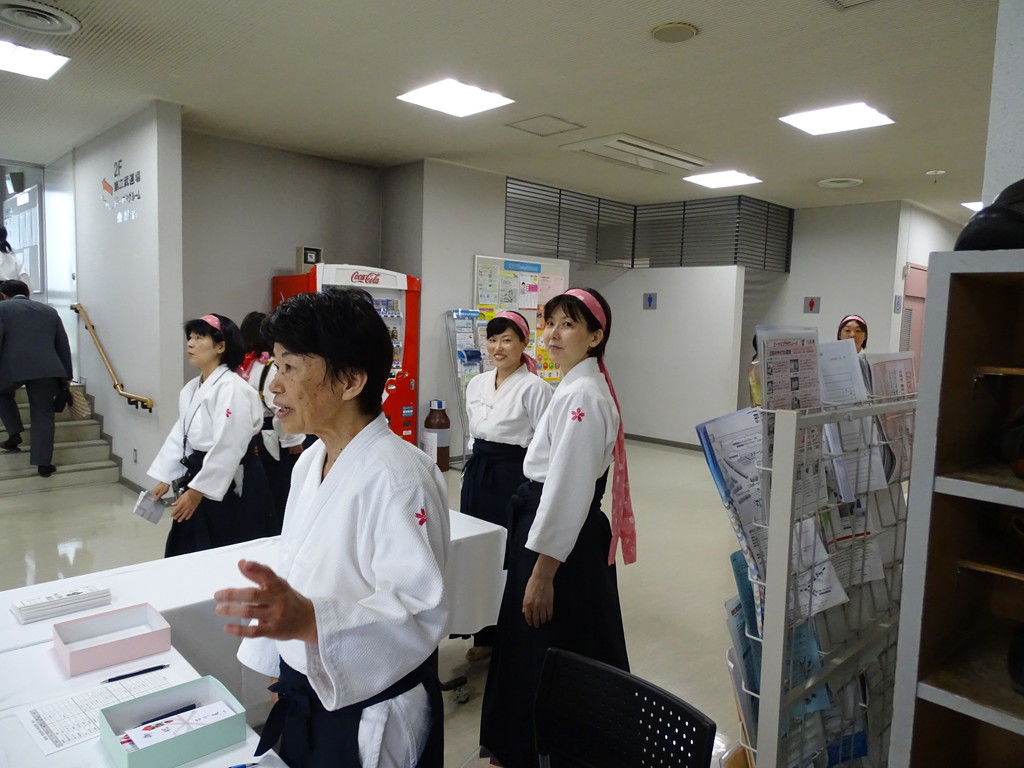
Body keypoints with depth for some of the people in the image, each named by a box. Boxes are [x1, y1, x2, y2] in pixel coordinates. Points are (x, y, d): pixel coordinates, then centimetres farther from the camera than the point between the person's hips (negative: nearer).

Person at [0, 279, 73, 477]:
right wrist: (66, 376, 25)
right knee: (43, 415, 8)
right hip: (46, 369, 2)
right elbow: (63, 345, 21)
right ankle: (43, 464, 6)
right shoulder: (49, 310, 21)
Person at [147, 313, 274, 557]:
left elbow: (227, 449, -24)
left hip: (229, 487, -9)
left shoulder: (232, 389, -20)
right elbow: (180, 435, 17)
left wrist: (197, 491, -21)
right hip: (197, 478, 9)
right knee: (189, 556, 17)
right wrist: (166, 478, 11)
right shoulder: (191, 389, 11)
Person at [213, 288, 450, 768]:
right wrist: (280, 657, 15)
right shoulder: (310, 463, 2)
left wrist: (310, 620, -45)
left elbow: (418, 609, -32)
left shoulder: (396, 477, -25)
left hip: (367, 723, -7)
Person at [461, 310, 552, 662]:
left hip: (514, 477, -7)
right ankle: (485, 636, 30)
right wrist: (473, 473, 17)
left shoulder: (535, 388, -12)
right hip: (477, 474, 7)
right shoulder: (476, 384, 9)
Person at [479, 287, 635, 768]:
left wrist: (542, 572, -20)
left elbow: (567, 489, -24)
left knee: (545, 660, 6)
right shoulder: (578, 386, 11)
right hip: (567, 534, 10)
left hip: (562, 540, -10)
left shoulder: (582, 394, -21)